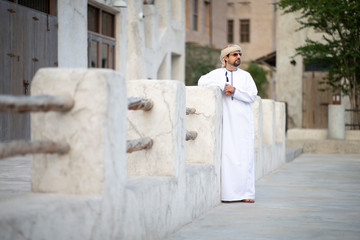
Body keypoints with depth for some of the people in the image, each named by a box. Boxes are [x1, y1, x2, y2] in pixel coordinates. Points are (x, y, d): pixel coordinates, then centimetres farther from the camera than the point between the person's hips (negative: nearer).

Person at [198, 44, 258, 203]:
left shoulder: (245, 76, 15)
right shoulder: (217, 73, 10)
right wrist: (223, 86, -13)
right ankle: (228, 194, -6)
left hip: (243, 121, 2)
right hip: (226, 122, -2)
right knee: (227, 156, -8)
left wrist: (234, 91, -10)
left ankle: (247, 193, -2)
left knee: (245, 157, -4)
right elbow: (202, 81, -7)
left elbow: (253, 95, 3)